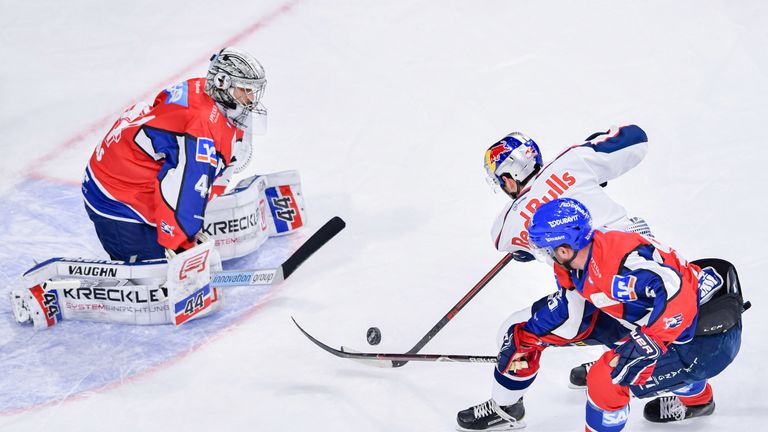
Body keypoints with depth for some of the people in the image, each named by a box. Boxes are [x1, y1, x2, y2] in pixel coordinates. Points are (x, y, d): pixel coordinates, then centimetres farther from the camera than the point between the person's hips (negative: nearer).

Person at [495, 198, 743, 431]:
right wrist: (525, 338, 16)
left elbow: (677, 295, -39)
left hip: (712, 339, -10)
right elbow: (573, 314, 17)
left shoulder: (619, 262, -30)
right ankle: (696, 399, 55)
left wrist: (646, 344, -42)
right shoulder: (578, 266, 2)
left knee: (606, 378, -12)